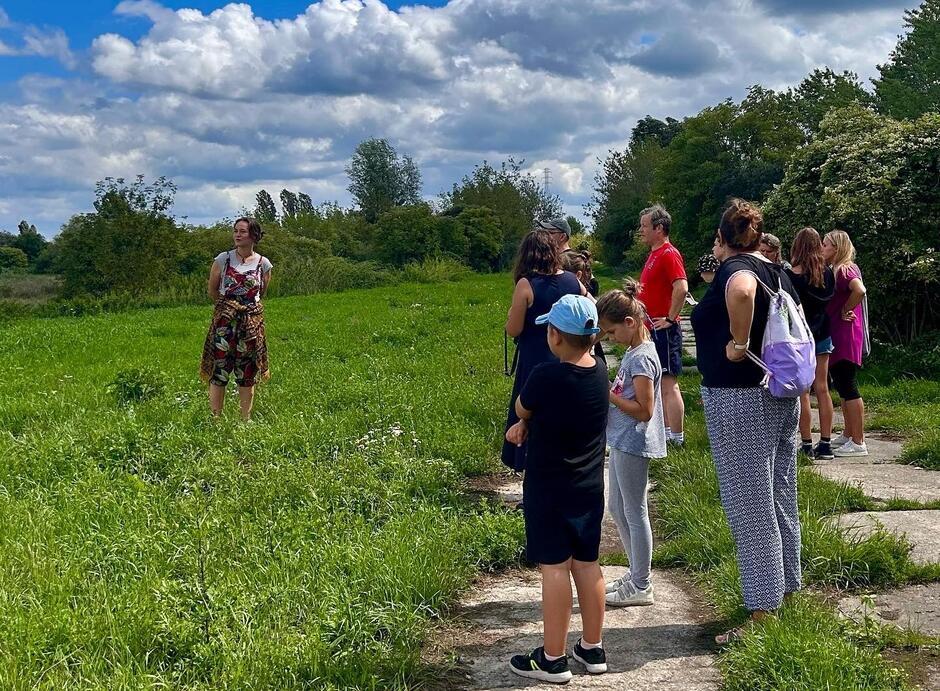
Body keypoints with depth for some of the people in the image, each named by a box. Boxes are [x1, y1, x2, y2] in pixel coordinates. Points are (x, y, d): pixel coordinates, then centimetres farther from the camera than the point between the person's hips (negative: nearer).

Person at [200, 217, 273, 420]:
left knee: (248, 373, 7)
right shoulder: (223, 259, -1)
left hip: (252, 320, 2)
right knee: (220, 369, -5)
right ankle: (216, 419, 1)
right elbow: (212, 291, 9)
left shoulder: (263, 264, 2)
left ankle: (246, 420, 16)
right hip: (225, 320, -1)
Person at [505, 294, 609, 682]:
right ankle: (592, 649, 25)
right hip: (589, 486, 6)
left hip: (549, 488, -6)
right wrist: (524, 425, 3)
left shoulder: (545, 376, -23)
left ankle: (553, 660, 10)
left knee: (555, 567, 1)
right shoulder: (600, 372, -3)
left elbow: (522, 408, -4)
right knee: (587, 563, 14)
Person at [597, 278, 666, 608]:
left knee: (634, 514, 0)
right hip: (621, 442, 10)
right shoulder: (634, 352, 10)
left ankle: (641, 587, 12)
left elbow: (644, 410, -23)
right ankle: (636, 573, 31)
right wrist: (607, 394, 5)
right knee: (617, 510, 18)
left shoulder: (641, 358, -20)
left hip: (633, 445, -10)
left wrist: (608, 394, -19)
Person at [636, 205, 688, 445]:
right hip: (652, 328, 10)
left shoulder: (669, 254, -14)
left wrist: (670, 318, -23)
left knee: (668, 384, -8)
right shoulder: (654, 254, 17)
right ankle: (667, 432, 22)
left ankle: (676, 438, -4)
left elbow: (681, 287, -27)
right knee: (660, 384, 14)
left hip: (663, 329, -10)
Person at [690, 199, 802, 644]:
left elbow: (742, 292, -38)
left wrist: (738, 344, -26)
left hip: (739, 399, -9)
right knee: (780, 498, 17)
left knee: (749, 506, -3)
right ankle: (786, 588, 29)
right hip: (781, 395, 9)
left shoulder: (734, 269, -13)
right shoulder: (778, 272, 13)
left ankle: (763, 610, 2)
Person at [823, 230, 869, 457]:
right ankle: (848, 436, 25)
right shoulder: (836, 270, 15)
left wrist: (845, 311, -19)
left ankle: (858, 443, -6)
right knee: (842, 386, 15)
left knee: (848, 387, -8)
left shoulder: (844, 270, -14)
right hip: (837, 335, 10)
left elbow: (859, 290, -31)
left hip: (845, 334, -10)